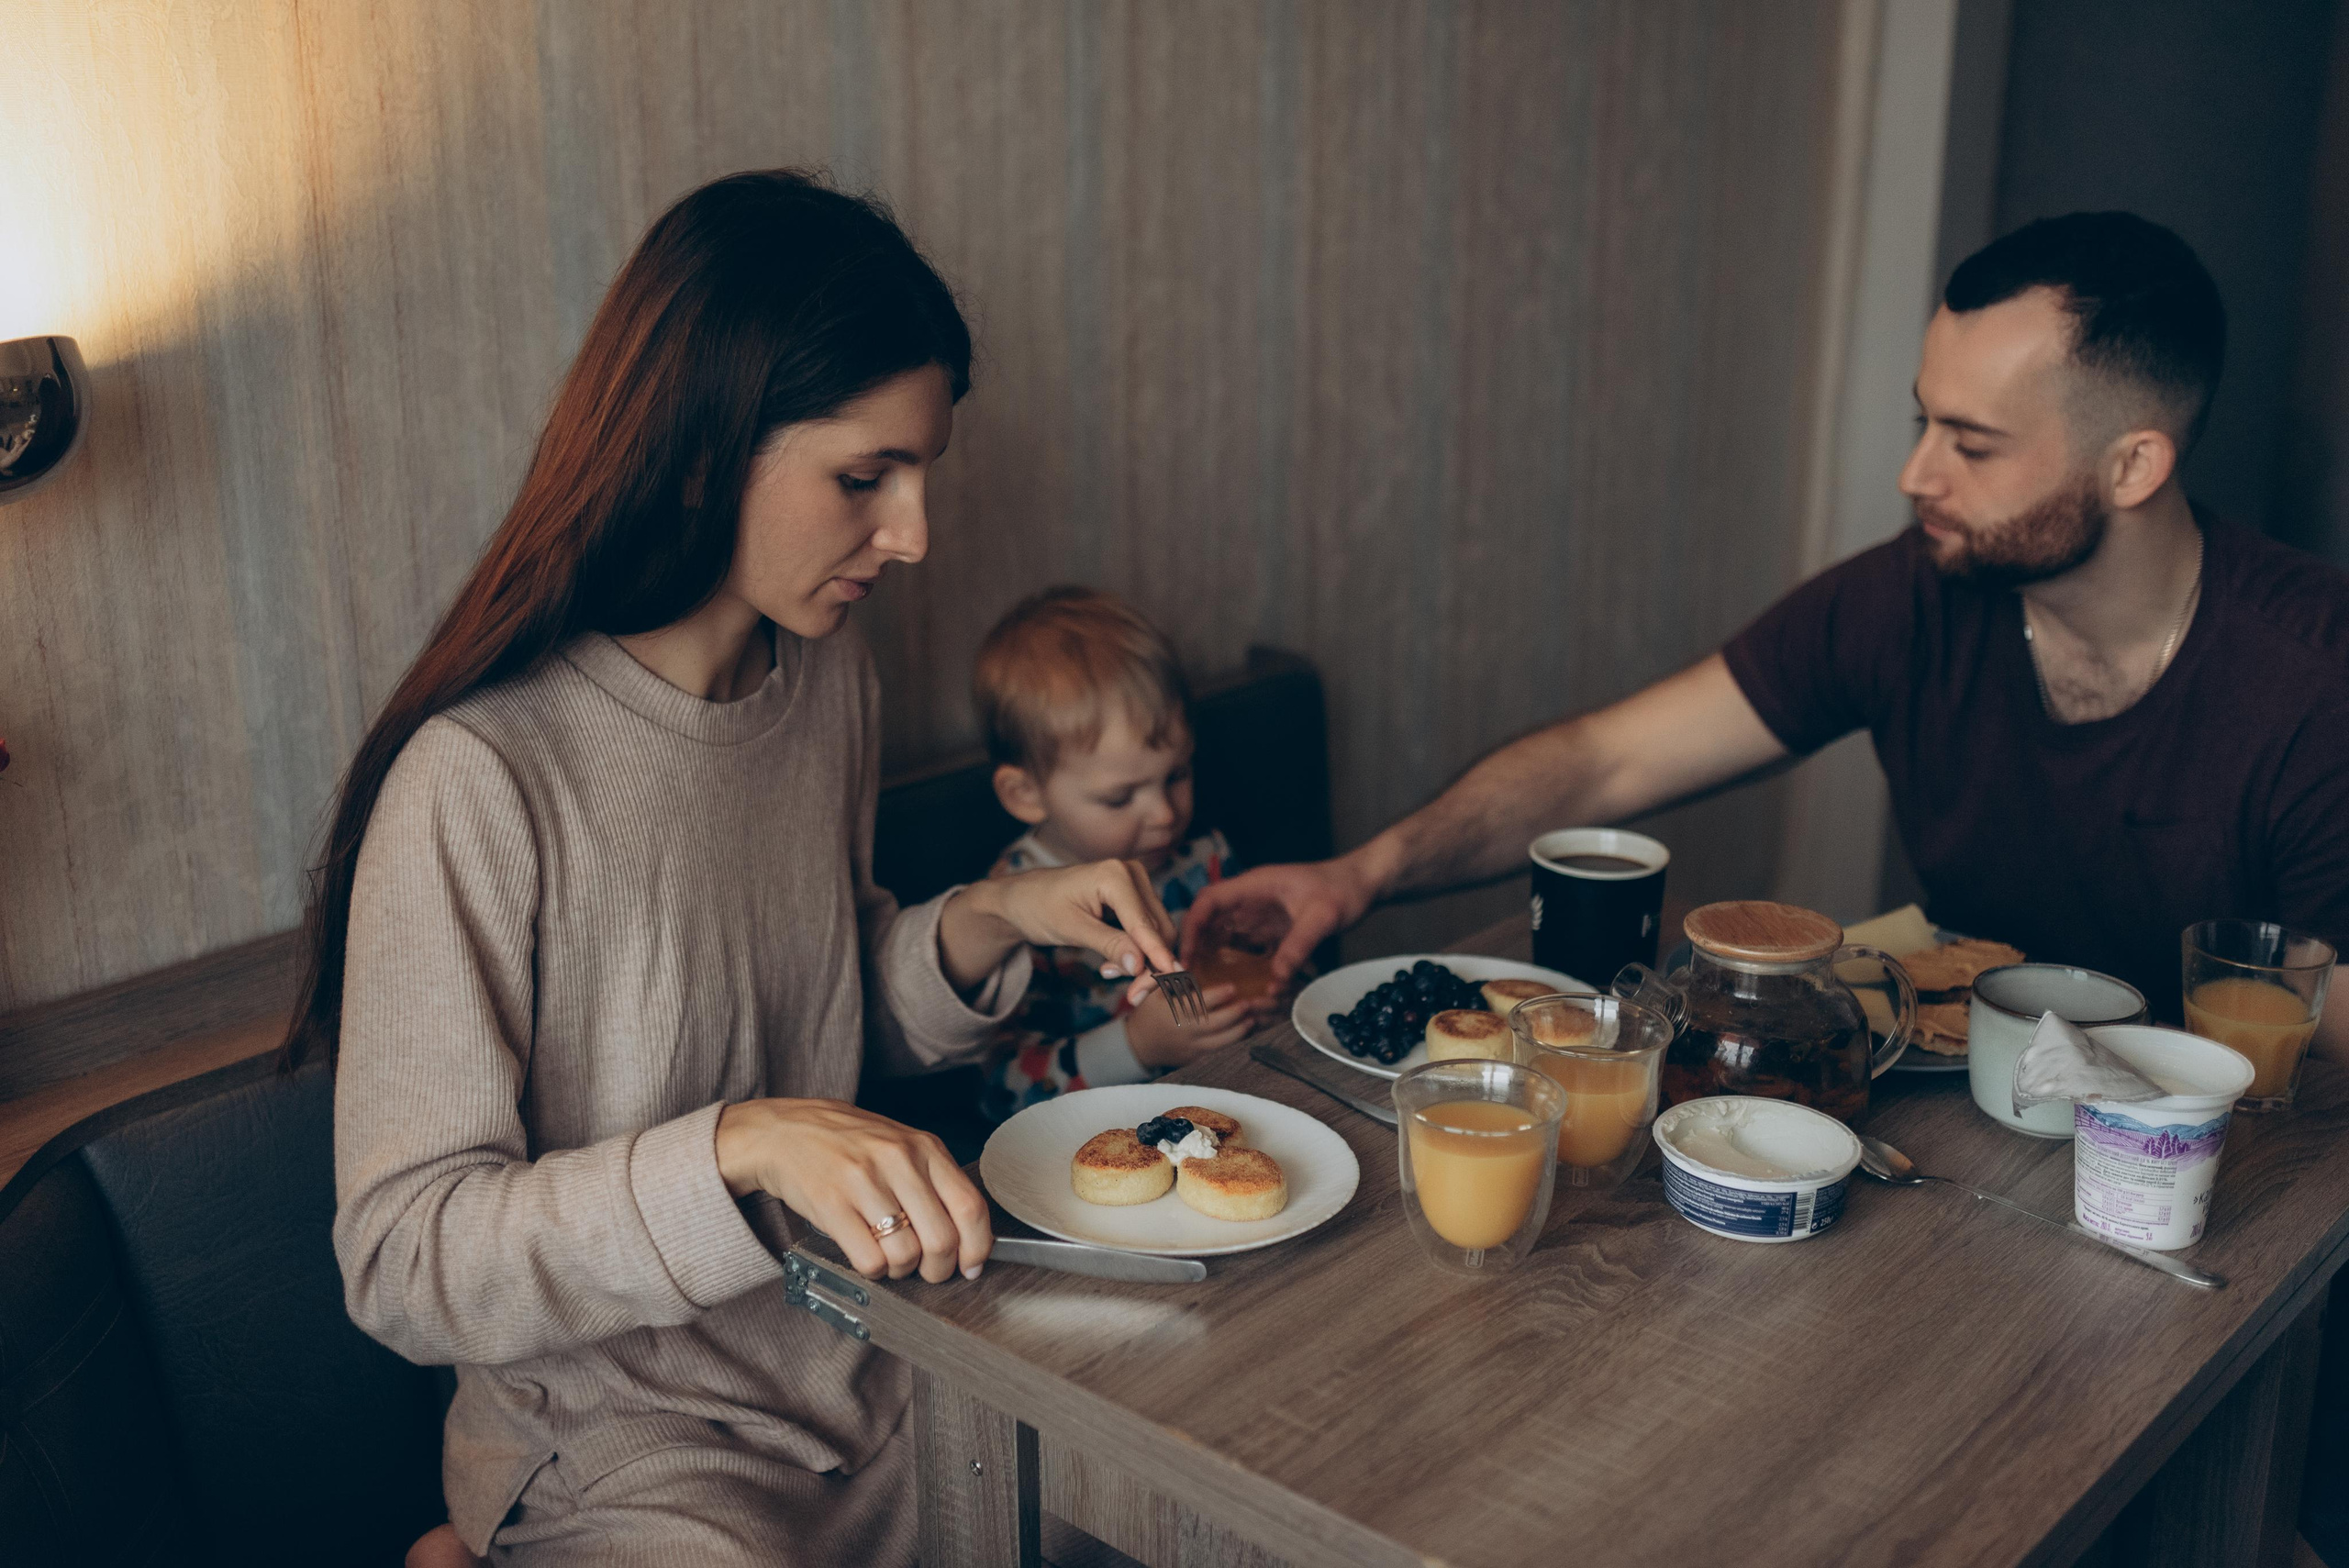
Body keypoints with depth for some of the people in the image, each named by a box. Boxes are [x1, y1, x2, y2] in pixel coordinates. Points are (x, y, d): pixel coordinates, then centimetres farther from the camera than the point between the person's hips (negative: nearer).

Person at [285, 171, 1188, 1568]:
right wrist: (743, 1145, -31)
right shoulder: (482, 778, -20)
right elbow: (403, 1261, -19)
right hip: (622, 1449, -6)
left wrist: (988, 926, -5)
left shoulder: (828, 679, 1)